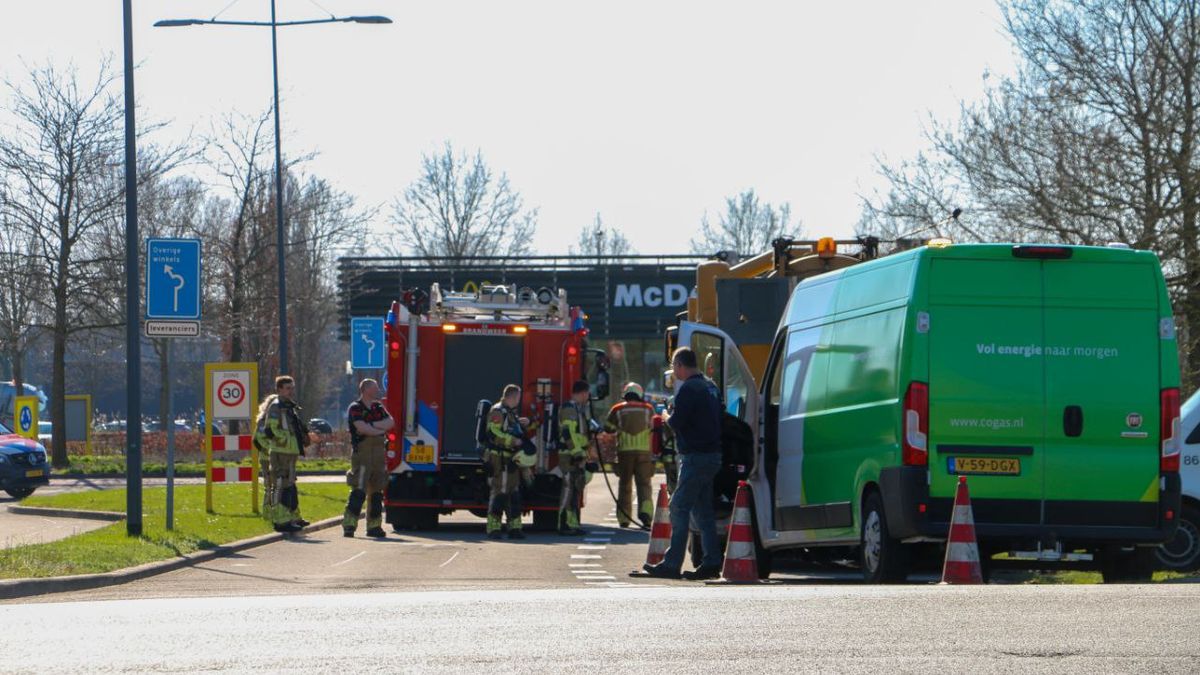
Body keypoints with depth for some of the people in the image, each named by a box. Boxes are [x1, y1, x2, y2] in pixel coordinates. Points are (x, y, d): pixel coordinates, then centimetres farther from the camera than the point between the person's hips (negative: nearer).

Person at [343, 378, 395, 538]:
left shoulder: (378, 407, 17)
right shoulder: (355, 408, -3)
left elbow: (390, 422, 2)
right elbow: (362, 428, -17)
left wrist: (372, 425, -10)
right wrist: (380, 430, -3)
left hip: (379, 453, 7)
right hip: (361, 452, -7)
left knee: (377, 491, 8)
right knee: (359, 491, -13)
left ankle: (374, 526, 13)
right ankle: (349, 524, -14)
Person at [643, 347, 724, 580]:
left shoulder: (689, 389, -14)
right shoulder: (709, 386, 16)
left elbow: (677, 422, -20)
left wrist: (667, 418, 2)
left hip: (696, 456, -9)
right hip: (713, 454, 9)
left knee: (679, 508, -7)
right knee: (702, 510, 13)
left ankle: (671, 565, -10)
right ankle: (711, 563, 10)